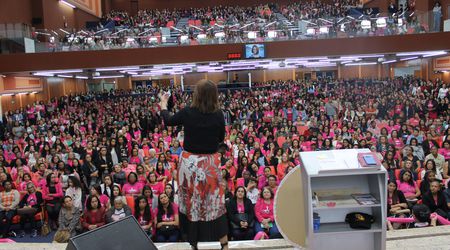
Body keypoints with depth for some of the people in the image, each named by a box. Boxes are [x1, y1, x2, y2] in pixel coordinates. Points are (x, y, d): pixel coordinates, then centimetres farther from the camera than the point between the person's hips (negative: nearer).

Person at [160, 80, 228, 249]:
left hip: (190, 162, 0)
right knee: (215, 201, 13)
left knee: (192, 201, 14)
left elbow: (168, 121, 9)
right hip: (211, 162, 1)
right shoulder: (218, 115, -9)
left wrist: (163, 105, 26)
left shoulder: (187, 113, -11)